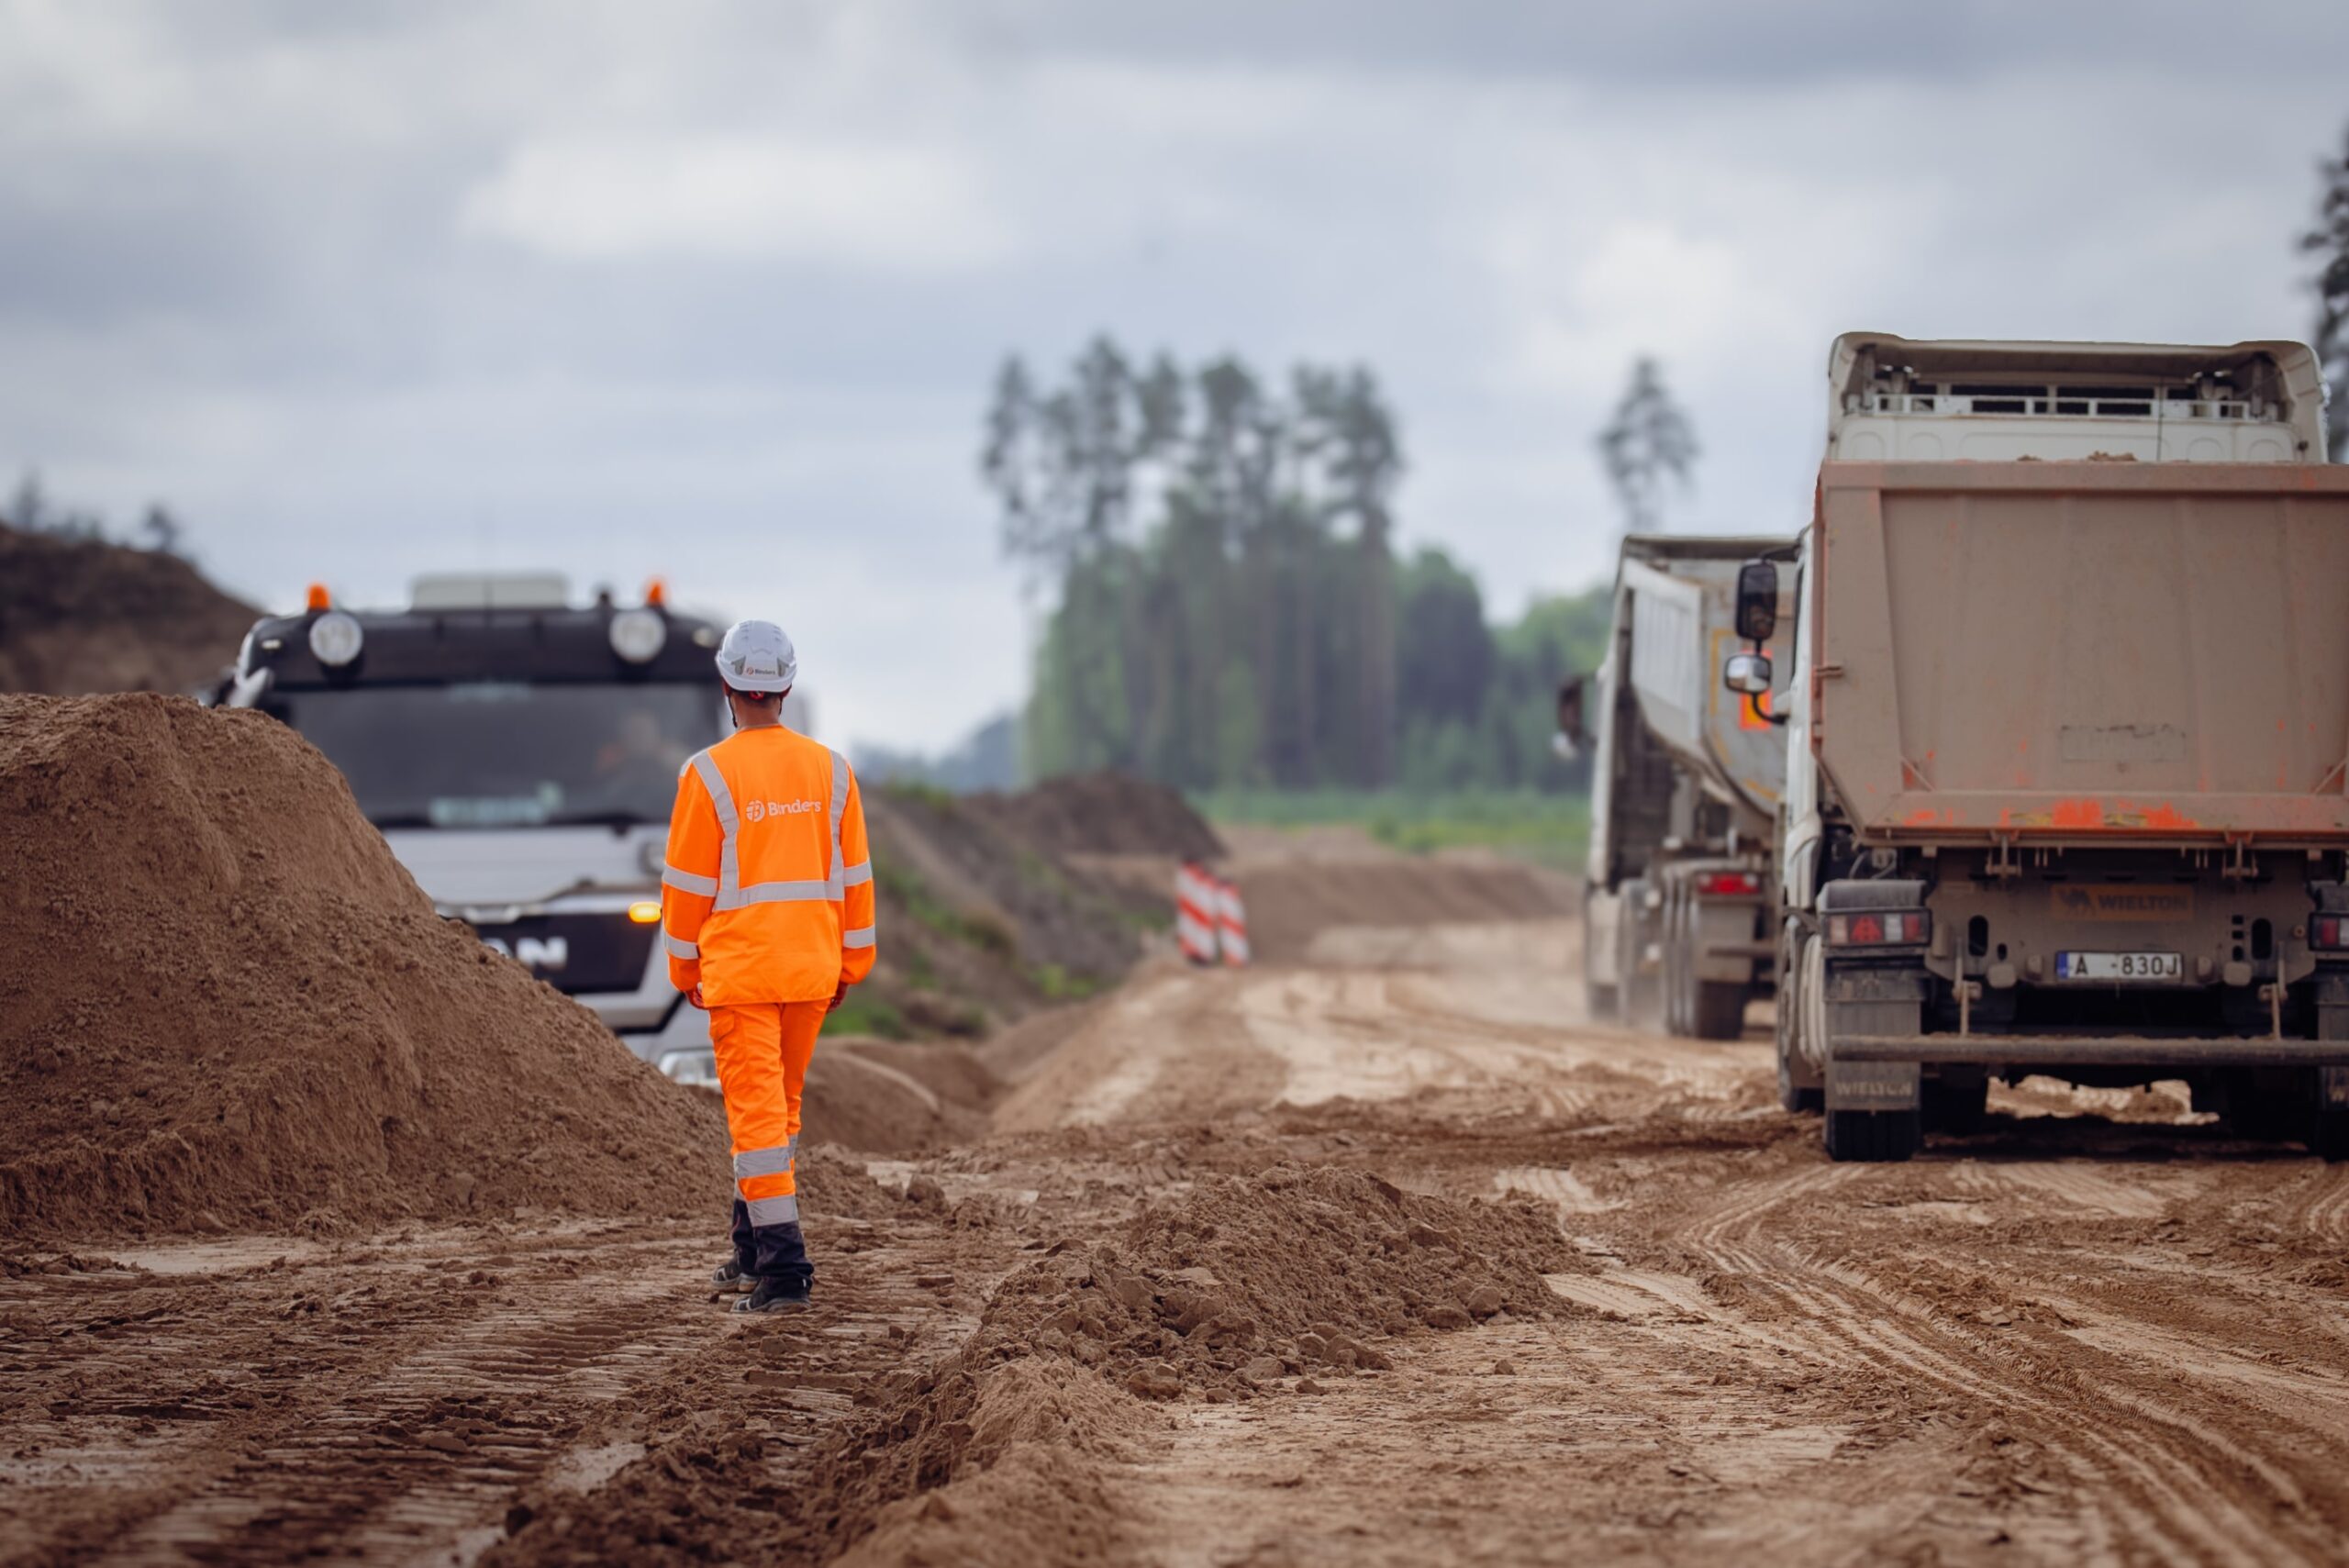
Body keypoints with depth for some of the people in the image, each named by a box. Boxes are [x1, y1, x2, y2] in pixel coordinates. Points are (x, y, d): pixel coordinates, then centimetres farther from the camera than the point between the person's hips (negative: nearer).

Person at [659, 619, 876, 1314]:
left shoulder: (709, 774, -10)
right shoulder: (829, 771, 3)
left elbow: (688, 884, -5)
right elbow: (854, 875, 7)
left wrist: (684, 968, 7)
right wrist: (850, 963, 15)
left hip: (739, 972, -5)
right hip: (810, 972, 5)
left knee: (756, 1114, -5)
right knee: (778, 1106, 19)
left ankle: (783, 1269, -13)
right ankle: (752, 1254, 26)